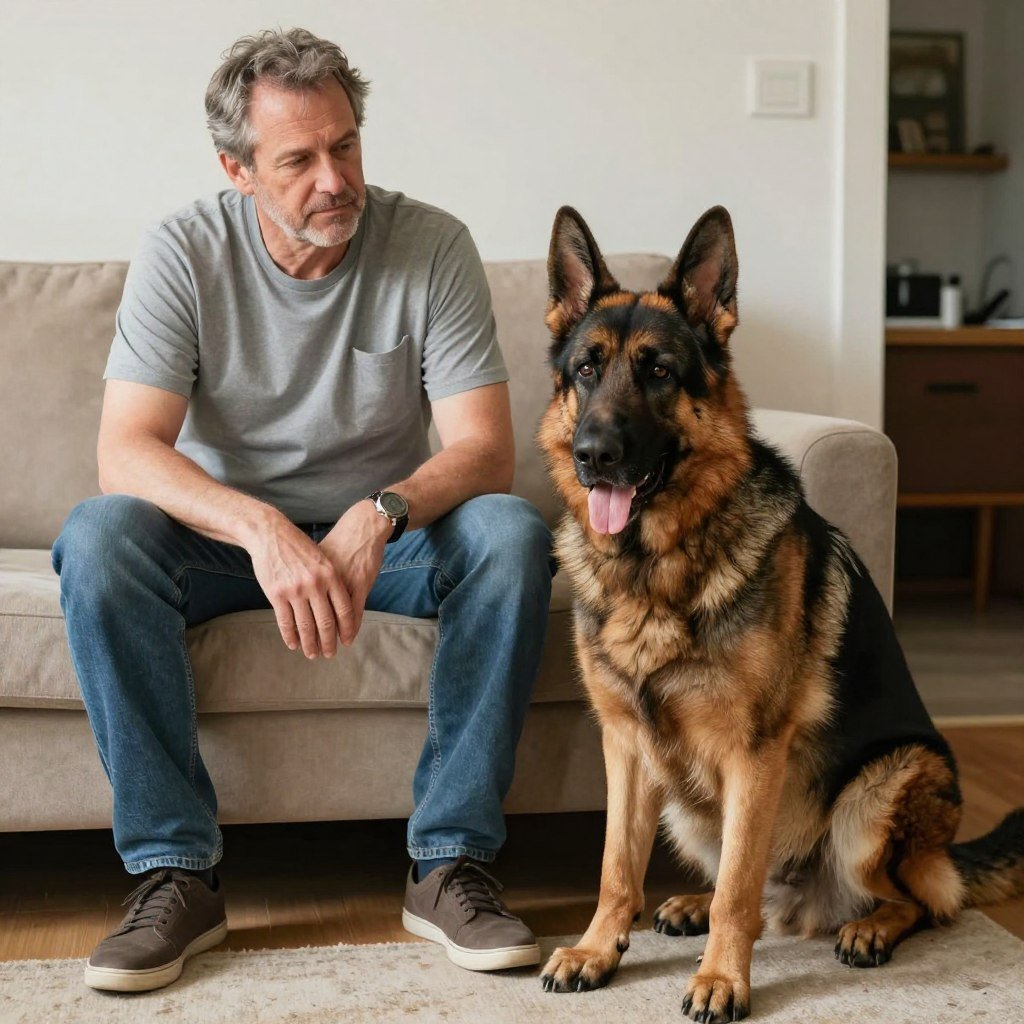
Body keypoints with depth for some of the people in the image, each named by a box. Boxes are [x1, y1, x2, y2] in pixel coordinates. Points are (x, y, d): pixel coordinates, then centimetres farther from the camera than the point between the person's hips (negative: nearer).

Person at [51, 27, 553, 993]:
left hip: (384, 534, 1)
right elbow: (125, 450, -22)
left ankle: (449, 860, -21)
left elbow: (485, 449, -16)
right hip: (222, 531, 0)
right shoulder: (183, 252, -12)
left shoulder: (431, 244, -11)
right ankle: (174, 869, -21)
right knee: (96, 537, -30)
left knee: (510, 533, -29)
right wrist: (263, 529, -40)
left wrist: (380, 516, -38)